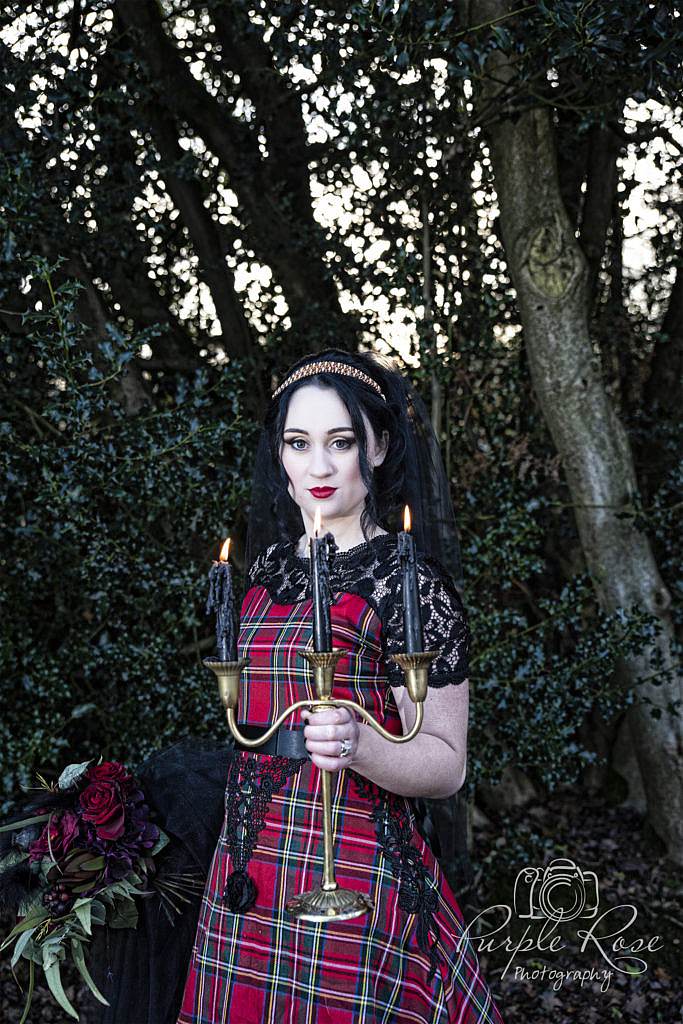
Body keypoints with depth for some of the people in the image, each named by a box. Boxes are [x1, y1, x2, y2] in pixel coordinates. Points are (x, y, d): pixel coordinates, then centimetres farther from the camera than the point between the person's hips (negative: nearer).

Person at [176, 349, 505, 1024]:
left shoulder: (408, 579, -12)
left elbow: (446, 765, -13)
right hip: (246, 879, 6)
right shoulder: (271, 563, 8)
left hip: (351, 883, -6)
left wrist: (358, 743, -31)